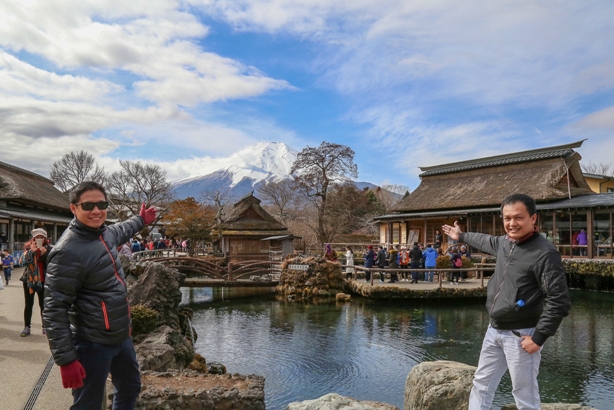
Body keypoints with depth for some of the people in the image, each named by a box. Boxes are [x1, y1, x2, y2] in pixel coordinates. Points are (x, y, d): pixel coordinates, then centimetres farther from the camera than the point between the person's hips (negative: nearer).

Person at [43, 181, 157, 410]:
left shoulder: (104, 233, 1)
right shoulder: (69, 251, -24)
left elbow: (120, 231, 28)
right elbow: (54, 310, -23)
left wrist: (141, 220, 44)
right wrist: (66, 359, -24)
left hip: (121, 336, 9)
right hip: (93, 344, -9)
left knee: (130, 389, 26)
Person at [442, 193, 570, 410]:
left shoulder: (545, 253, -19)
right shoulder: (504, 242, 5)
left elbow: (559, 301, -21)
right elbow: (486, 241, 30)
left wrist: (538, 337, -21)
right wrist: (461, 236, 45)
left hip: (520, 336, -8)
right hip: (494, 331, 8)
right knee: (481, 383, 18)